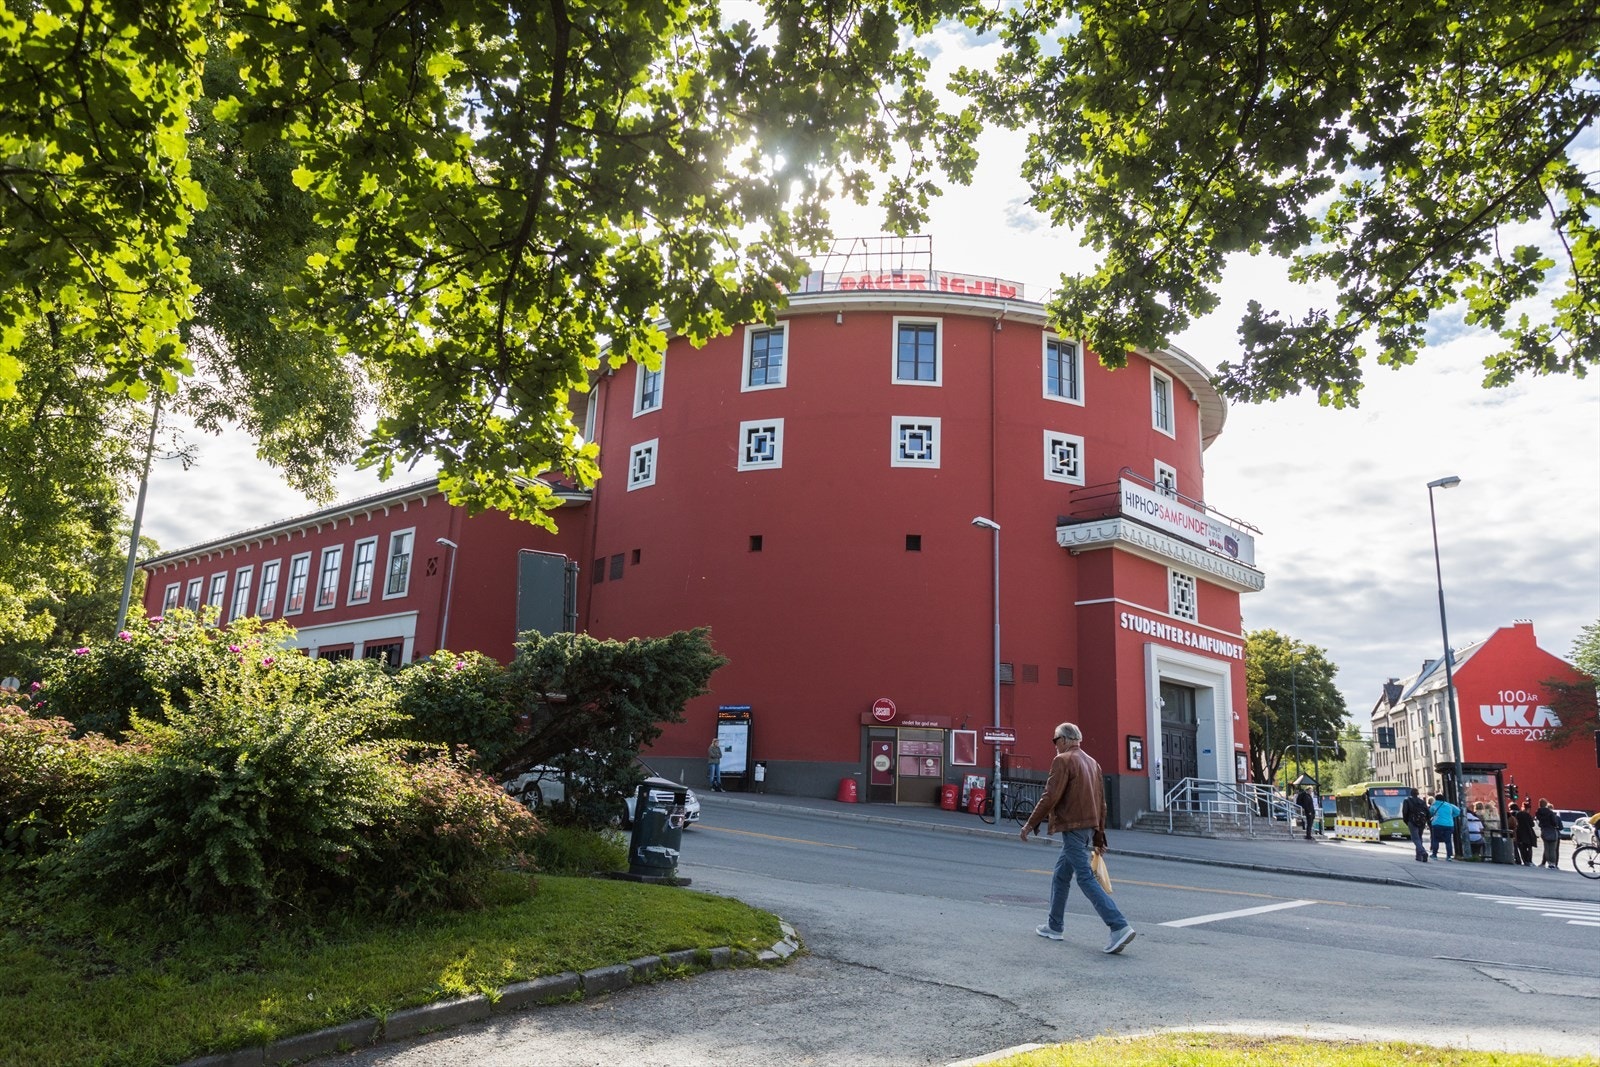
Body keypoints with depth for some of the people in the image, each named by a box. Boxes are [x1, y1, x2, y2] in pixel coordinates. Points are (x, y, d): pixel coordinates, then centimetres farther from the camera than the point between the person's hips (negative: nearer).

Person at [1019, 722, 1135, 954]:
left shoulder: (1063, 760, -10)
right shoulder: (1092, 763, 16)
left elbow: (1050, 797, -16)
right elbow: (1101, 802, 18)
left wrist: (1031, 824, -9)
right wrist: (1099, 837, 22)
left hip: (1072, 828, -9)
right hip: (1089, 826, 9)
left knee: (1086, 878, -9)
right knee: (1061, 875, 18)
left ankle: (1119, 927, -16)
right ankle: (1054, 926, 26)